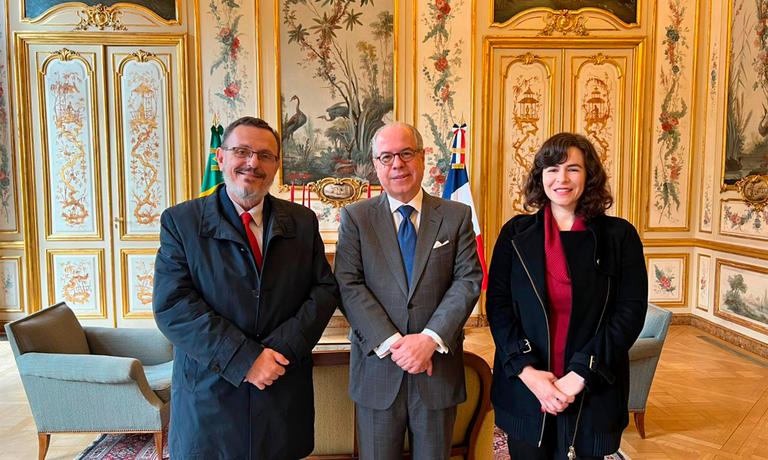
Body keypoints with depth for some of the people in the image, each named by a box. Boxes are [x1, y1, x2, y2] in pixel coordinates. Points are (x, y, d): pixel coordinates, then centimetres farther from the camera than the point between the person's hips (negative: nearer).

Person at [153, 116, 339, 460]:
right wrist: (243, 359, -18)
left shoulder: (302, 221, 4)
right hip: (208, 392, -1)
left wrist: (282, 348, -14)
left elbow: (325, 290, 0)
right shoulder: (180, 221, -3)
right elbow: (172, 305, -11)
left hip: (285, 392, 2)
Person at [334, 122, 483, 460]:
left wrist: (431, 337, -17)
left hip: (438, 369, 1)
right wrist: (392, 343, -17)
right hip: (377, 368, 0)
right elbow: (348, 286, -8)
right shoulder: (355, 217, 0)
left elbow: (468, 281, -5)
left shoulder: (457, 216, 2)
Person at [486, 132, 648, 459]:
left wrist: (580, 375, -15)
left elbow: (631, 311, -7)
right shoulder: (516, 233, 0)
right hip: (524, 387, 1)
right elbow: (497, 305, -3)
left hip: (591, 393, -1)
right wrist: (526, 370, -14)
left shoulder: (619, 235, -3)